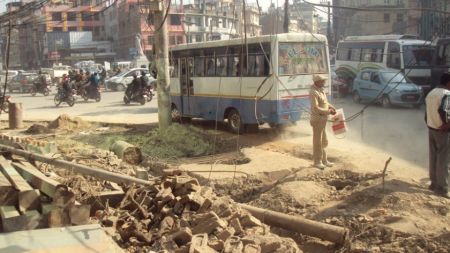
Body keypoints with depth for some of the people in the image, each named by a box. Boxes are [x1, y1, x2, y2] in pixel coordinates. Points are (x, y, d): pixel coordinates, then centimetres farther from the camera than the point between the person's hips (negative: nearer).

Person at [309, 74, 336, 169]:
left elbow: (325, 102, 21)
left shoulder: (321, 90, 11)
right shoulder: (313, 92, -20)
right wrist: (328, 111, -23)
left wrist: (331, 107, 3)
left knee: (323, 142, 18)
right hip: (317, 119, -10)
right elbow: (316, 108, -25)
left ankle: (324, 160, 29)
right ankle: (317, 162, 10)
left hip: (323, 119, 10)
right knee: (317, 142, 0)